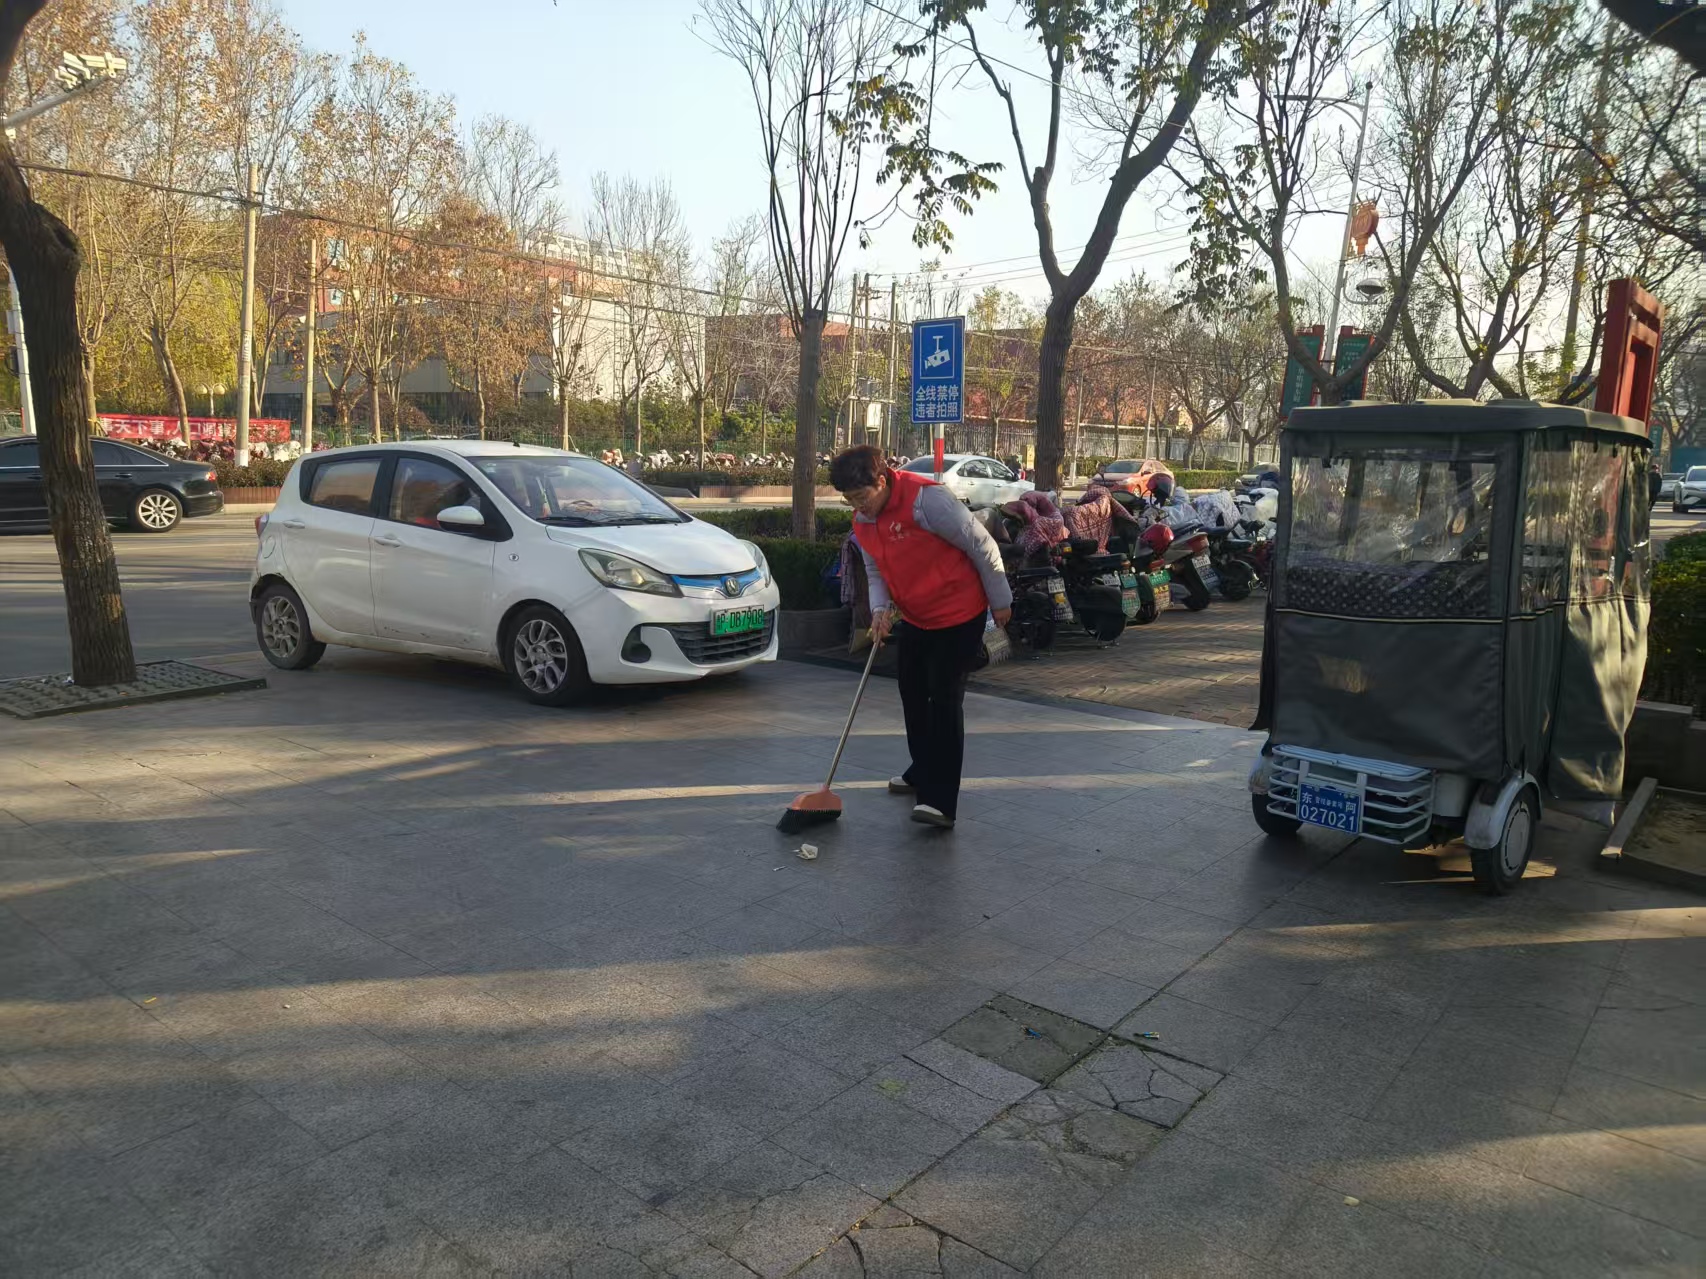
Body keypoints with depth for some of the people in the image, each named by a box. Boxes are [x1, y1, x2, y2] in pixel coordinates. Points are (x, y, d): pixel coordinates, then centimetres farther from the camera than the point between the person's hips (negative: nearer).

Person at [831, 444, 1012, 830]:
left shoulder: (926, 498, -26)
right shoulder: (862, 521, -1)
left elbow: (982, 545, -19)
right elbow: (875, 570, 9)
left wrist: (1000, 600, -10)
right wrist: (880, 608, -12)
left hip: (959, 614, -8)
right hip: (915, 619, 8)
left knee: (944, 701, -11)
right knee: (913, 696, 16)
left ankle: (940, 801, -9)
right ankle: (923, 773, 35)